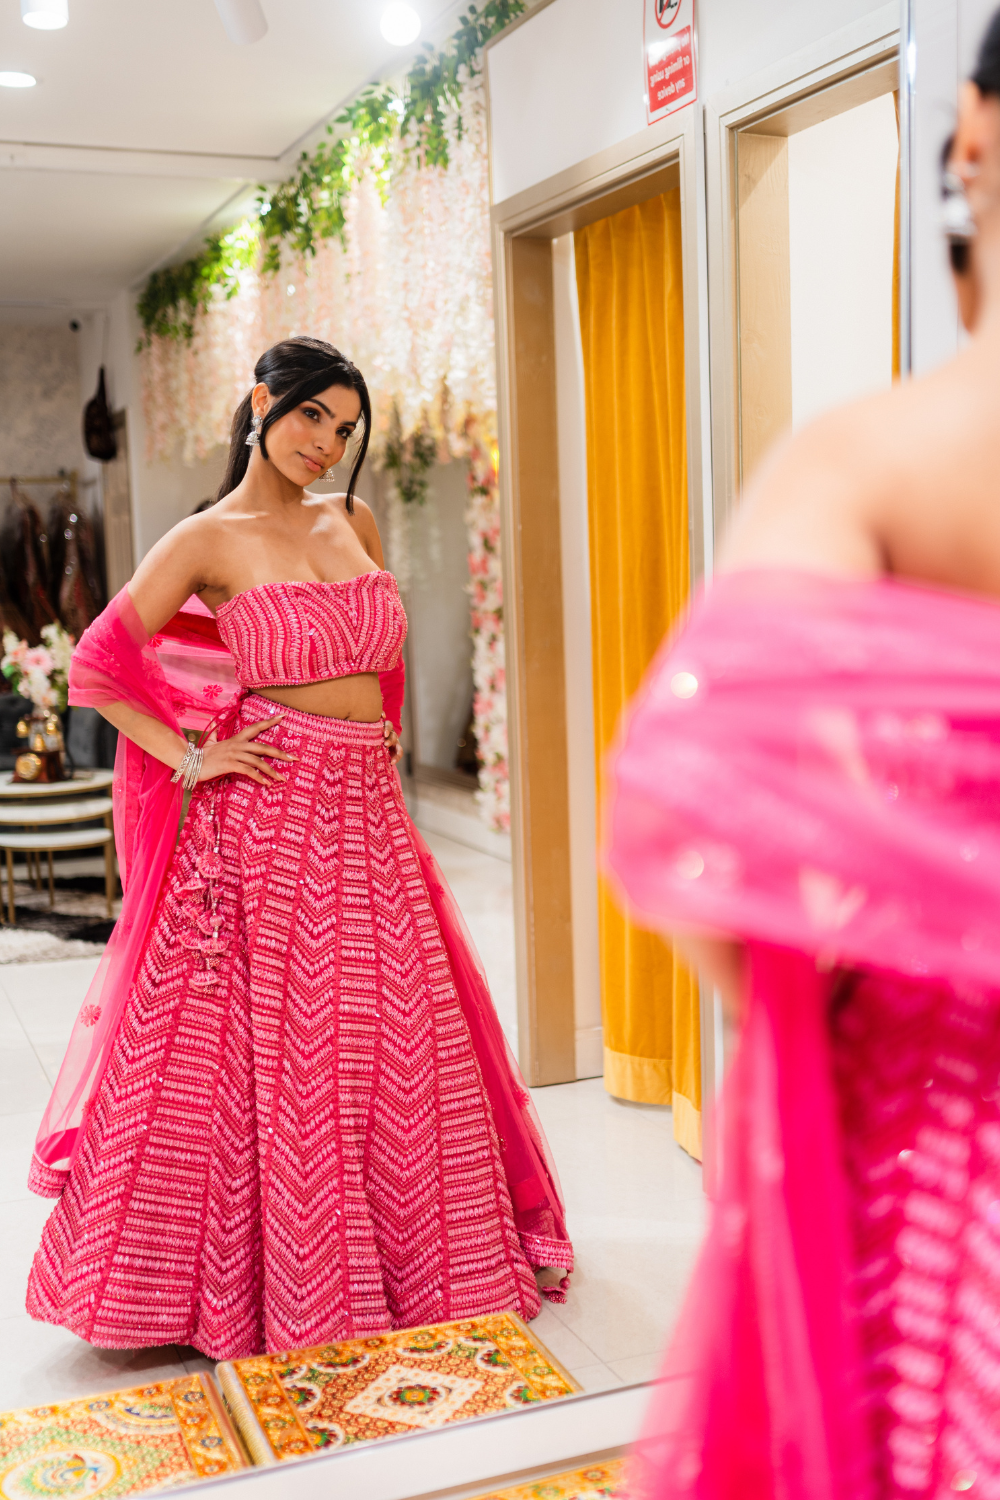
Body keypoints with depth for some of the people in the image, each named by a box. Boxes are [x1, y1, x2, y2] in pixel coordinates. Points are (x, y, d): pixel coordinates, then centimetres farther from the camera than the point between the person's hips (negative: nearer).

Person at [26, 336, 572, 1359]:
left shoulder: (352, 522, 13)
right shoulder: (207, 540, -3)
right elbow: (96, 668, -5)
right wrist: (190, 758, -10)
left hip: (367, 816, 5)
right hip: (267, 816, -5)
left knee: (385, 1049, 11)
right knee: (267, 1054, -1)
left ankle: (415, 1264, 27)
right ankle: (275, 1284, 16)